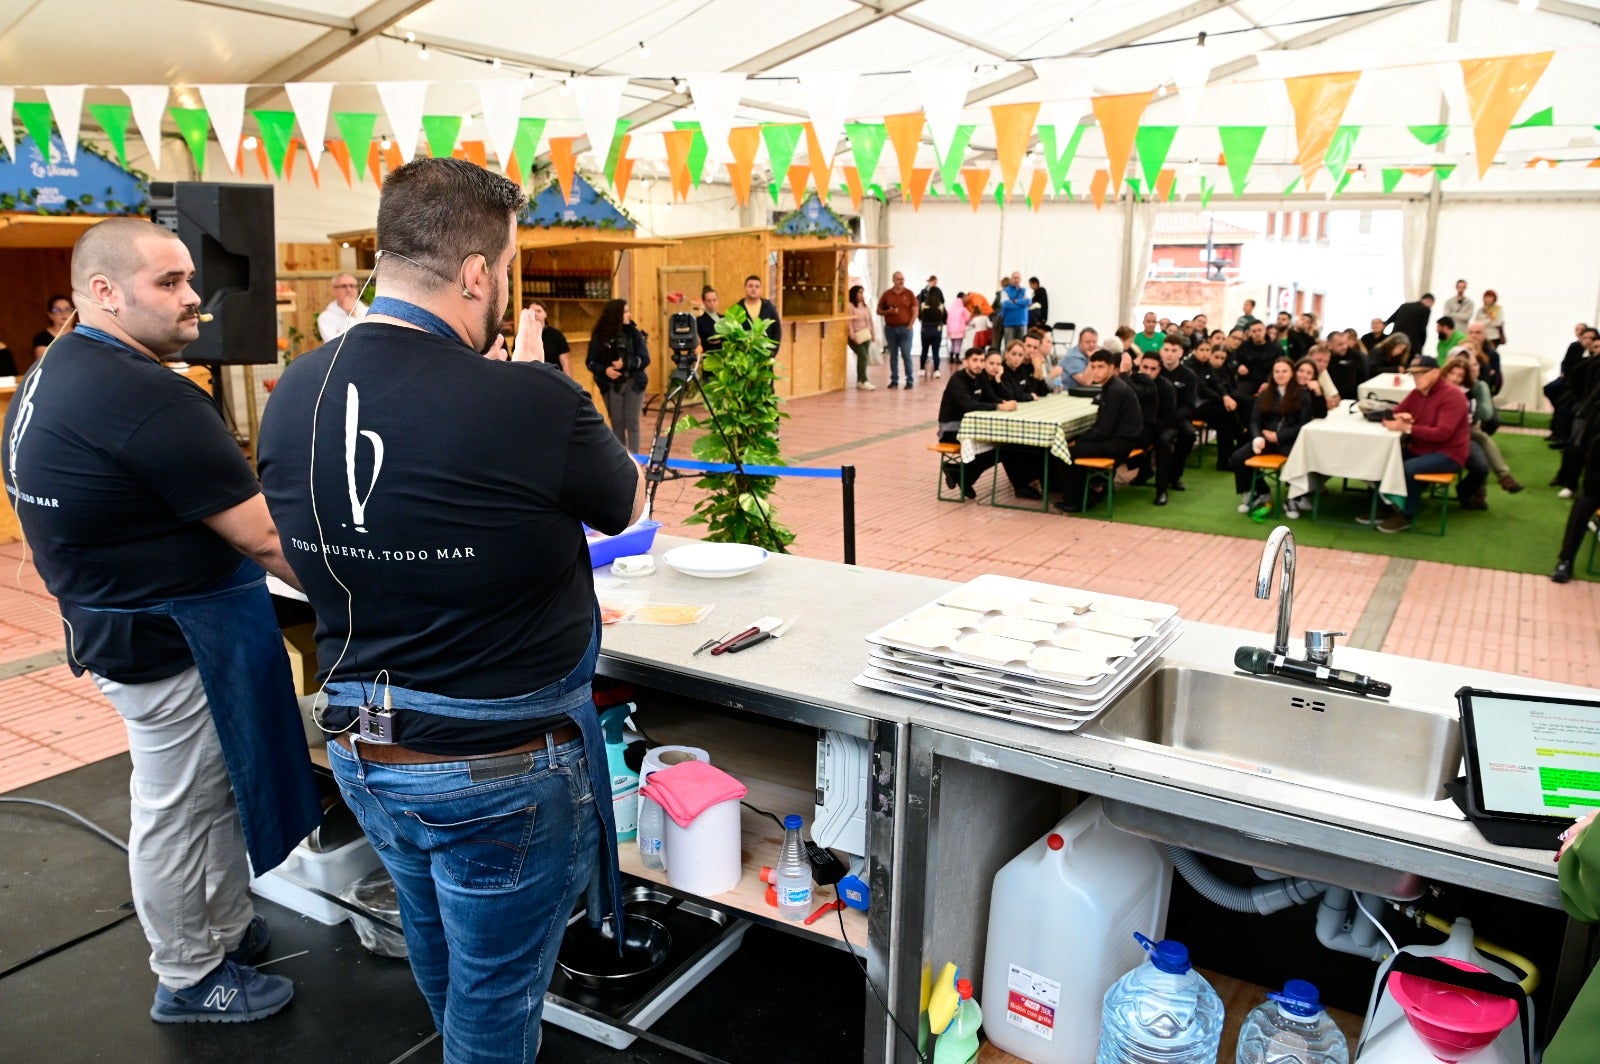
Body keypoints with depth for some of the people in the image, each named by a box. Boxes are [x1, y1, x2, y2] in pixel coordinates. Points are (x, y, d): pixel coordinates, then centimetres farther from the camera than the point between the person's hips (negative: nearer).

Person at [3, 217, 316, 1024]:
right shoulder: (145, 397, -26)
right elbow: (265, 538, -25)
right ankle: (190, 981, 28)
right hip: (172, 641, -10)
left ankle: (229, 930, 41)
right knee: (178, 809, 8)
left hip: (116, 619, 10)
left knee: (207, 792, 23)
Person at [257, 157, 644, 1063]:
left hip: (362, 748, 7)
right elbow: (628, 505, -6)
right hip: (500, 767, -6)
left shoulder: (295, 394, -7)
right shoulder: (534, 402, -26)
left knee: (440, 966, 31)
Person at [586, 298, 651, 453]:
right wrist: (605, 370, -19)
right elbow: (590, 362, -1)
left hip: (633, 383, -1)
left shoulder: (634, 333, -4)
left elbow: (645, 359, -6)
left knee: (632, 423, -3)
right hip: (611, 386, 1)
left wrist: (625, 363, -21)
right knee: (617, 424, 7)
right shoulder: (599, 336, -3)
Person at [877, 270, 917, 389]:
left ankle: (909, 381, 1)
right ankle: (894, 380, 11)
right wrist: (888, 311, -11)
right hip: (890, 329, 2)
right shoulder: (887, 294, 5)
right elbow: (879, 310, 8)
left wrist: (910, 325, -7)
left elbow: (915, 311, 1)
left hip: (905, 329, -2)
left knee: (906, 355, -3)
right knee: (893, 356, 6)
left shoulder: (909, 293, 2)